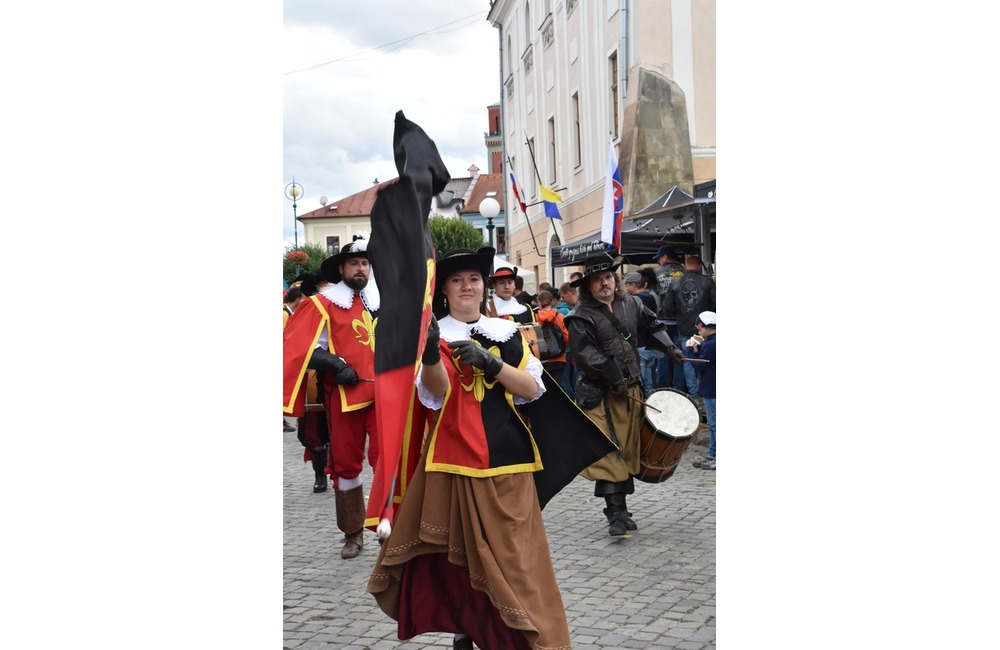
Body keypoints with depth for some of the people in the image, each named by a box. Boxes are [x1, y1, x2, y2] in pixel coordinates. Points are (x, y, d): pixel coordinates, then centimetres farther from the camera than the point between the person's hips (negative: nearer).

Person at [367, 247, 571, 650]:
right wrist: (430, 355, -39)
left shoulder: (506, 332, 10)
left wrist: (488, 361, -16)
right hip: (455, 455, -2)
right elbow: (436, 392, -17)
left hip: (505, 455, 2)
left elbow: (533, 389, -1)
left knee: (510, 555, 2)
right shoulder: (435, 334, 1)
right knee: (456, 551, 4)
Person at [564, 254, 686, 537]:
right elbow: (585, 353, -16)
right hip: (600, 394, -6)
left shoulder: (631, 304, 11)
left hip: (631, 391, 6)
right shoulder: (581, 317, -8)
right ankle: (616, 512, -7)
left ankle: (621, 510, 19)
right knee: (609, 452, -10)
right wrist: (613, 376, -19)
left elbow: (651, 326, 26)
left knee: (628, 450, 9)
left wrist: (669, 347, 11)